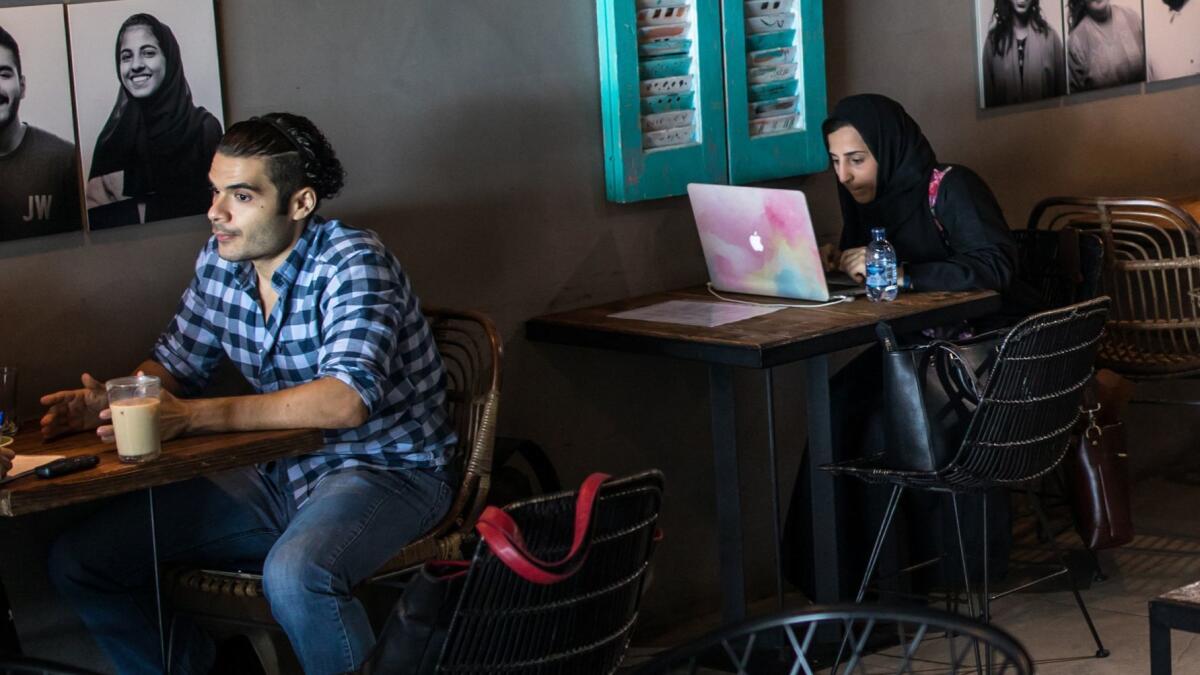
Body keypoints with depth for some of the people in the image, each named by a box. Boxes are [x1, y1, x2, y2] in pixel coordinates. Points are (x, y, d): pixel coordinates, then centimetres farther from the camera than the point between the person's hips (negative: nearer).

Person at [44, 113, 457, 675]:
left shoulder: (351, 264, -20)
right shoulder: (220, 261, 2)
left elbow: (345, 401, -33)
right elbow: (174, 363, 13)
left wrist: (191, 417, -36)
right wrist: (114, 401, -11)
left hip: (385, 469, -7)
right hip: (279, 476, 7)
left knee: (294, 576, -40)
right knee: (77, 560, -1)